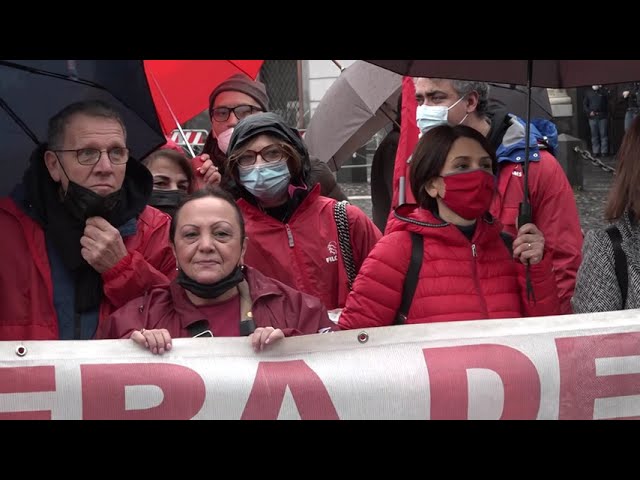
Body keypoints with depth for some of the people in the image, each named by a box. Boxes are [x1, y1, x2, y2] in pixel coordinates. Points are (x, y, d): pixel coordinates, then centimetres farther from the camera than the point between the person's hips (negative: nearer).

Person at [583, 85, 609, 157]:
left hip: (602, 116, -2)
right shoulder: (588, 92, 13)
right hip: (592, 116, 2)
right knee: (594, 135, 4)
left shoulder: (603, 91, 6)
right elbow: (584, 104, 13)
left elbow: (608, 99, -13)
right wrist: (589, 112, -3)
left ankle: (604, 151, 0)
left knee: (603, 134, -3)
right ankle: (595, 151, 8)